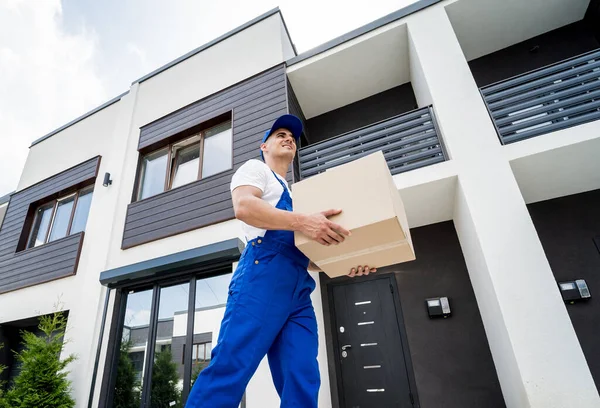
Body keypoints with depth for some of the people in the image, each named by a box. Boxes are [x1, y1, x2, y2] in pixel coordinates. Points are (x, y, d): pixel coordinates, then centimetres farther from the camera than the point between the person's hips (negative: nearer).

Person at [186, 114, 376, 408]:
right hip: (263, 273, -7)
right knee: (232, 366, -15)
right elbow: (243, 207, -10)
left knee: (302, 381, -3)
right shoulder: (255, 168, 15)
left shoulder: (297, 194, 34)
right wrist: (302, 221, -23)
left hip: (300, 287, 7)